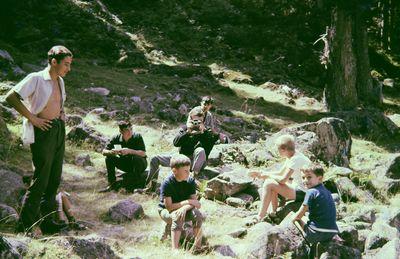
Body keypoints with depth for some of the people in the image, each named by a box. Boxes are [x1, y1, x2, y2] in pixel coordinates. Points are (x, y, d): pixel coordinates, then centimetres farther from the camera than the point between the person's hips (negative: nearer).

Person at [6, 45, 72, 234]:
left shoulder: (60, 81, 15)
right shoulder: (36, 78, -9)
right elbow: (11, 97, -17)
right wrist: (32, 118, -18)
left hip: (59, 132, 8)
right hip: (43, 132, -8)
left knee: (54, 180, 11)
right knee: (40, 181, -8)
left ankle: (47, 222, 21)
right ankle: (24, 226, -1)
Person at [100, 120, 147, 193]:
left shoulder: (137, 137, -18)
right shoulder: (117, 138, -9)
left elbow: (143, 153, -26)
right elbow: (104, 152, -10)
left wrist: (129, 151, -40)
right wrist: (111, 152, -33)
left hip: (140, 164, -3)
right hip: (126, 164, 3)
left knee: (136, 158, -36)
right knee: (109, 158, -17)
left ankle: (137, 184, -23)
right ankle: (112, 184, -9)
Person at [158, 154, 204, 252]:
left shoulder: (190, 182, -10)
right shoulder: (167, 183, -23)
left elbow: (194, 202, -14)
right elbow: (169, 207, -25)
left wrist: (185, 208, -36)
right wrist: (187, 202, -28)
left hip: (184, 210, 4)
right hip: (166, 211, -4)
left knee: (197, 214, -26)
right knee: (177, 217, -37)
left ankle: (198, 246, -17)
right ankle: (175, 249, -40)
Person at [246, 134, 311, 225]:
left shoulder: (296, 159, -21)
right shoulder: (292, 156, 8)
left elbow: (283, 179, -23)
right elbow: (280, 173, 16)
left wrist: (267, 176, -6)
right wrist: (260, 174, 10)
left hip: (302, 193, -10)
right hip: (298, 187, 10)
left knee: (268, 184, -18)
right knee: (271, 181, 12)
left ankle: (260, 217, -11)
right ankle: (274, 211, 13)